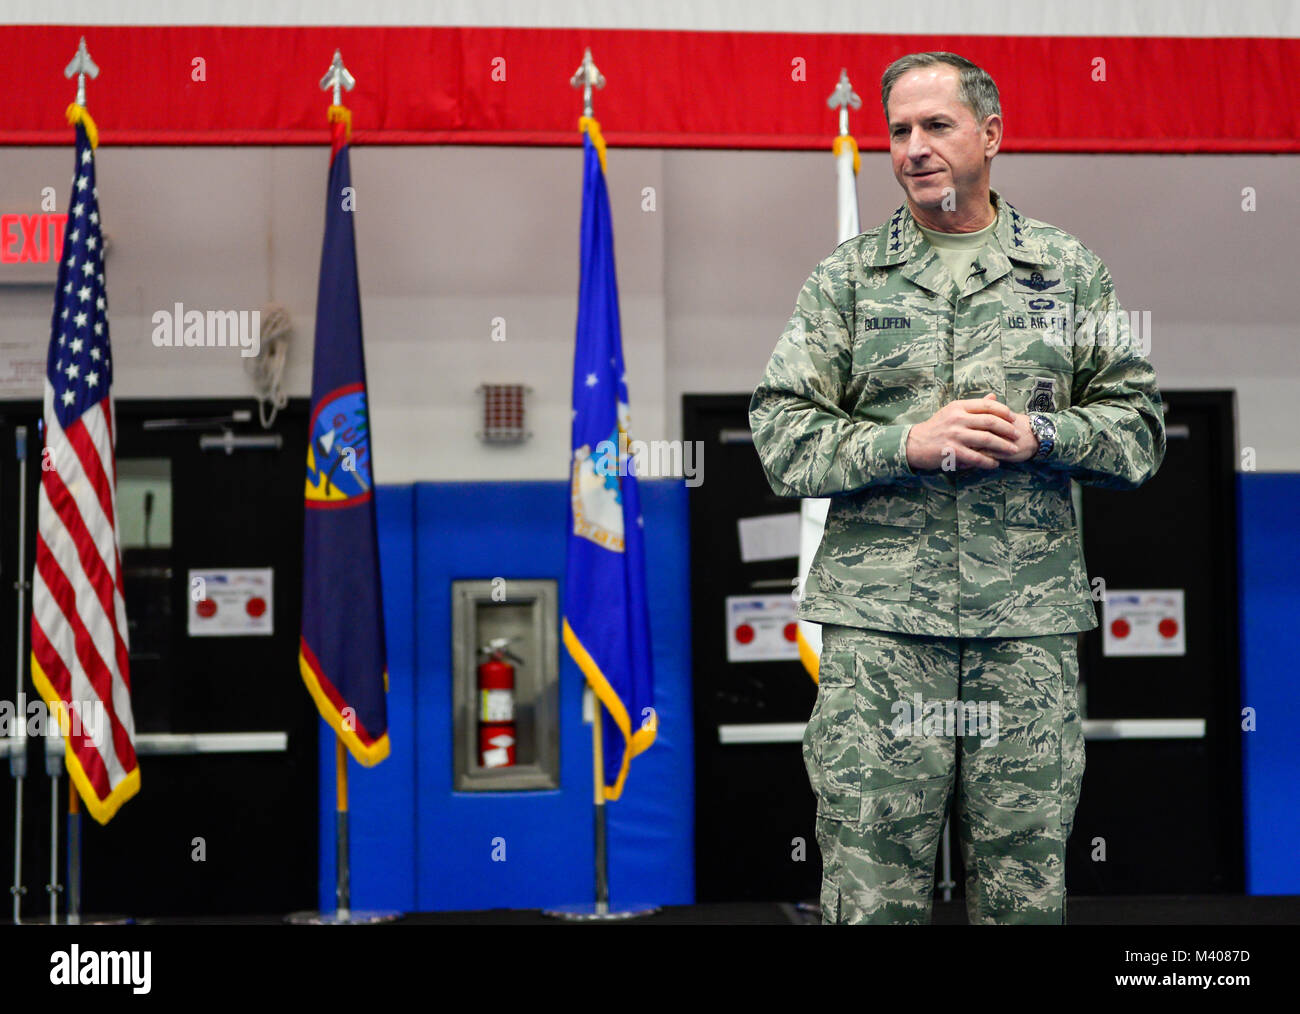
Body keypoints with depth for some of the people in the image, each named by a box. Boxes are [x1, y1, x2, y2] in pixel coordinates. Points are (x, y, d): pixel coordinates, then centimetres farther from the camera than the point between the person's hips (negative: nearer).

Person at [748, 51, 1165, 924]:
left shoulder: (1069, 269, 12)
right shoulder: (846, 277, 9)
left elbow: (1140, 426, 10)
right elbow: (782, 435, 3)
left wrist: (1041, 435, -9)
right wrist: (908, 443, -12)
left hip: (1032, 622, 1)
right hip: (878, 622, -1)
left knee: (1027, 892, 5)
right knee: (872, 891, -1)